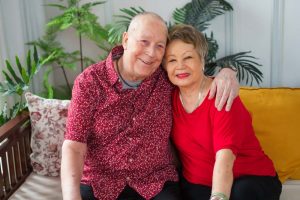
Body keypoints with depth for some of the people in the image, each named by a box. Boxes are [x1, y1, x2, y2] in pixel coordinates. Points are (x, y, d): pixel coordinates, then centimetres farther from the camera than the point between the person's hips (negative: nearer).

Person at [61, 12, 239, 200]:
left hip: (156, 184, 2)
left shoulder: (166, 78, -1)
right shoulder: (89, 81, -8)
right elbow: (74, 147, -12)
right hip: (98, 184, -2)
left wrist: (226, 72, -7)